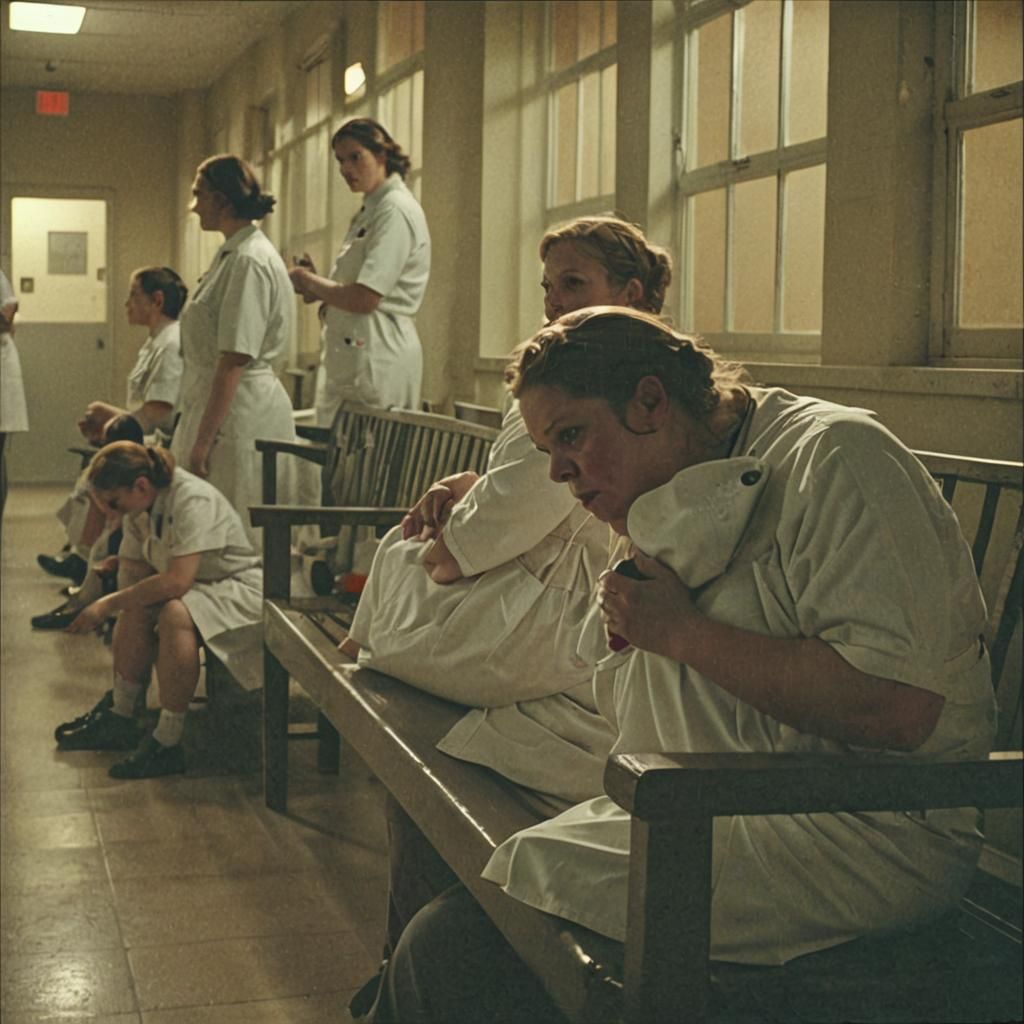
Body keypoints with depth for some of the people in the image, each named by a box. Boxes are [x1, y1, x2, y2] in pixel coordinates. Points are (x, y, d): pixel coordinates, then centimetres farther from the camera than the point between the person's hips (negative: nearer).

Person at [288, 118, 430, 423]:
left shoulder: (396, 210, -12)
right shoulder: (370, 212, 19)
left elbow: (365, 299, -21)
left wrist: (308, 281, -6)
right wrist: (317, 289, 4)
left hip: (379, 354, -10)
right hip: (351, 357, 10)